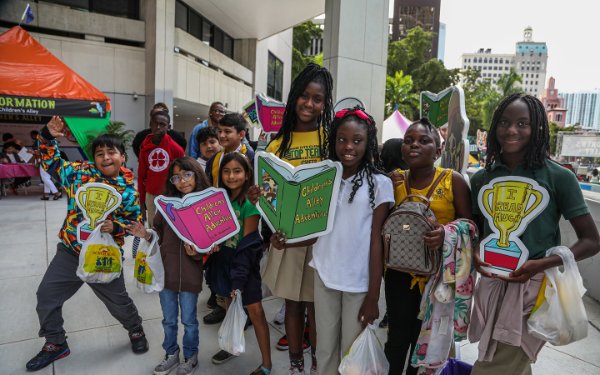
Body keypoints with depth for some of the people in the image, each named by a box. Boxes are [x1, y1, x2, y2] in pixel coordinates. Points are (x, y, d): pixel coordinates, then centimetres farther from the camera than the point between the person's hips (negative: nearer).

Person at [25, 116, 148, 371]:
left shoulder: (128, 190, -10)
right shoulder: (80, 172, -3)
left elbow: (136, 221, -3)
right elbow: (52, 163, 9)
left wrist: (115, 226, -21)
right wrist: (48, 137, -5)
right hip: (69, 251, 3)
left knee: (118, 301, 11)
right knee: (46, 295, 11)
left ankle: (136, 331, 40)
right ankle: (56, 344, 33)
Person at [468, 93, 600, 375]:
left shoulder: (558, 177, -9)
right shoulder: (481, 179, 2)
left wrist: (539, 264, -19)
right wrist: (474, 256, -8)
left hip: (535, 285, -4)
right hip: (491, 283, 4)